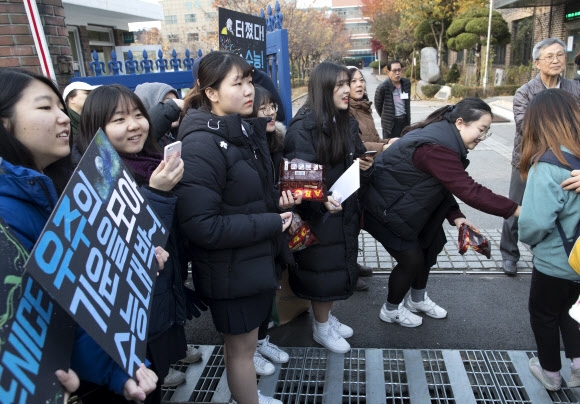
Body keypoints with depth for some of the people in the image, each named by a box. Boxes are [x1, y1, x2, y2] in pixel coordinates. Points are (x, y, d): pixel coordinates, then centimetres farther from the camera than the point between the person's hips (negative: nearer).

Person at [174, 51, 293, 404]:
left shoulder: (247, 131, 5)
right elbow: (201, 225, -28)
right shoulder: (201, 144, -23)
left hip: (258, 258, 9)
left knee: (247, 337, 26)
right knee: (242, 345, 12)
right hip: (230, 269, -8)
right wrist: (271, 223, -22)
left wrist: (277, 202, -2)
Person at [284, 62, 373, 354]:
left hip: (345, 210, 8)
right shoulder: (303, 127, -18)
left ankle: (326, 316, 39)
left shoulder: (346, 123, 8)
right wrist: (321, 200, -34)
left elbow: (356, 161, 17)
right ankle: (321, 328, 27)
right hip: (318, 213, -8)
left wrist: (365, 166, -5)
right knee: (321, 269, 6)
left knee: (339, 265, 18)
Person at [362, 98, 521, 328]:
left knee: (428, 247, 17)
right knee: (412, 259, -3)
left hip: (405, 204, 10)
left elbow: (444, 185, 5)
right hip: (384, 209, -10)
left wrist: (455, 216, -9)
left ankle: (418, 300, 41)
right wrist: (516, 210, -32)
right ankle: (391, 310, 23)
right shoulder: (435, 148, -33)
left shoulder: (443, 138, 0)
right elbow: (470, 191, -36)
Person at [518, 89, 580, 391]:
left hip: (556, 261, -6)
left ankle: (551, 372, 37)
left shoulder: (547, 166, -28)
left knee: (543, 312, 19)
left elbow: (535, 222, -30)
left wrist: (527, 238, -8)